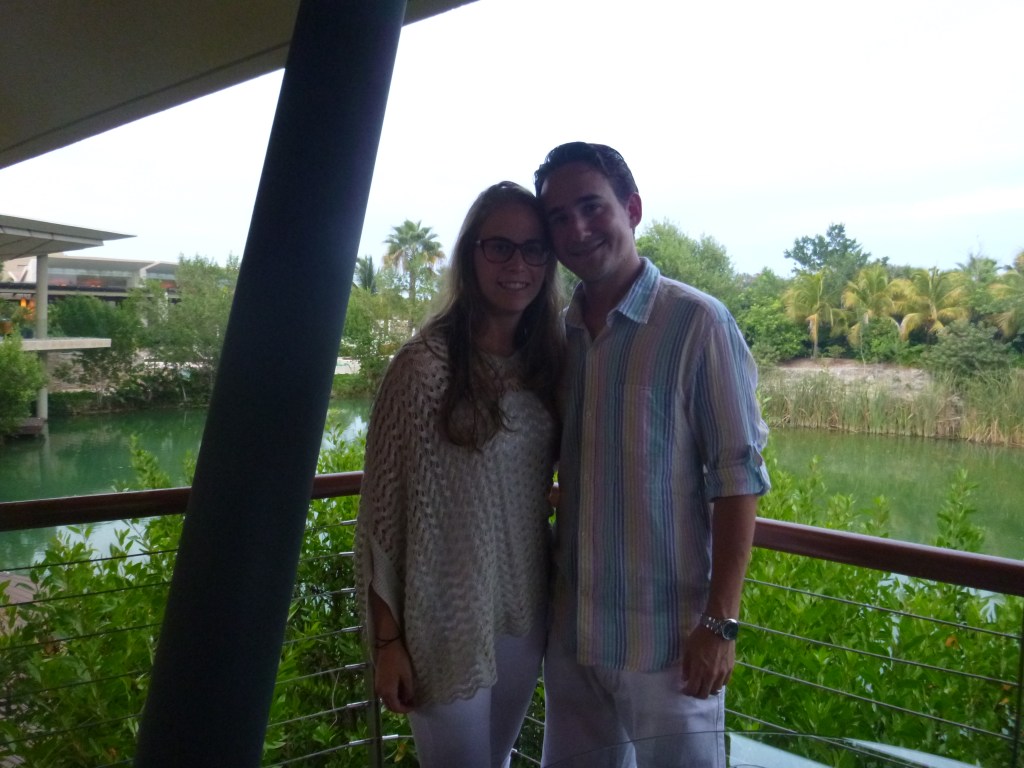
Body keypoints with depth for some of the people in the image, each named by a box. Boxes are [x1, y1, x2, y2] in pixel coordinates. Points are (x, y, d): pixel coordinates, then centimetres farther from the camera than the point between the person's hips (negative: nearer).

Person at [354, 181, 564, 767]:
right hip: (447, 620, -5)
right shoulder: (427, 364, -16)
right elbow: (383, 505, -13)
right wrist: (387, 640, -11)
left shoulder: (548, 361, 2)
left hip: (527, 613, 6)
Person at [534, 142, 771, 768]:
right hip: (569, 632, 5)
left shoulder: (696, 323, -12)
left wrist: (720, 622, -15)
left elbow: (737, 475, -12)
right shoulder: (557, 333, 5)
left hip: (667, 638, -5)